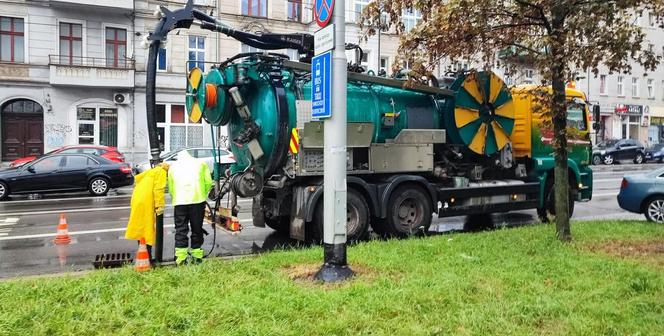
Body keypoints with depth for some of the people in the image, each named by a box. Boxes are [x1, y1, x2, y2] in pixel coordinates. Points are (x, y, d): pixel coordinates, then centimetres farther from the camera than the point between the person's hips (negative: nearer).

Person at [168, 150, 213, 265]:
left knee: (181, 230, 6)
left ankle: (181, 258, 2)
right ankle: (196, 256, 13)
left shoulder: (173, 166, 18)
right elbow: (208, 182, 6)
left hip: (180, 201, 0)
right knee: (197, 229, 9)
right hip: (198, 200, 0)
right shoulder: (200, 163, 16)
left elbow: (170, 188, 11)